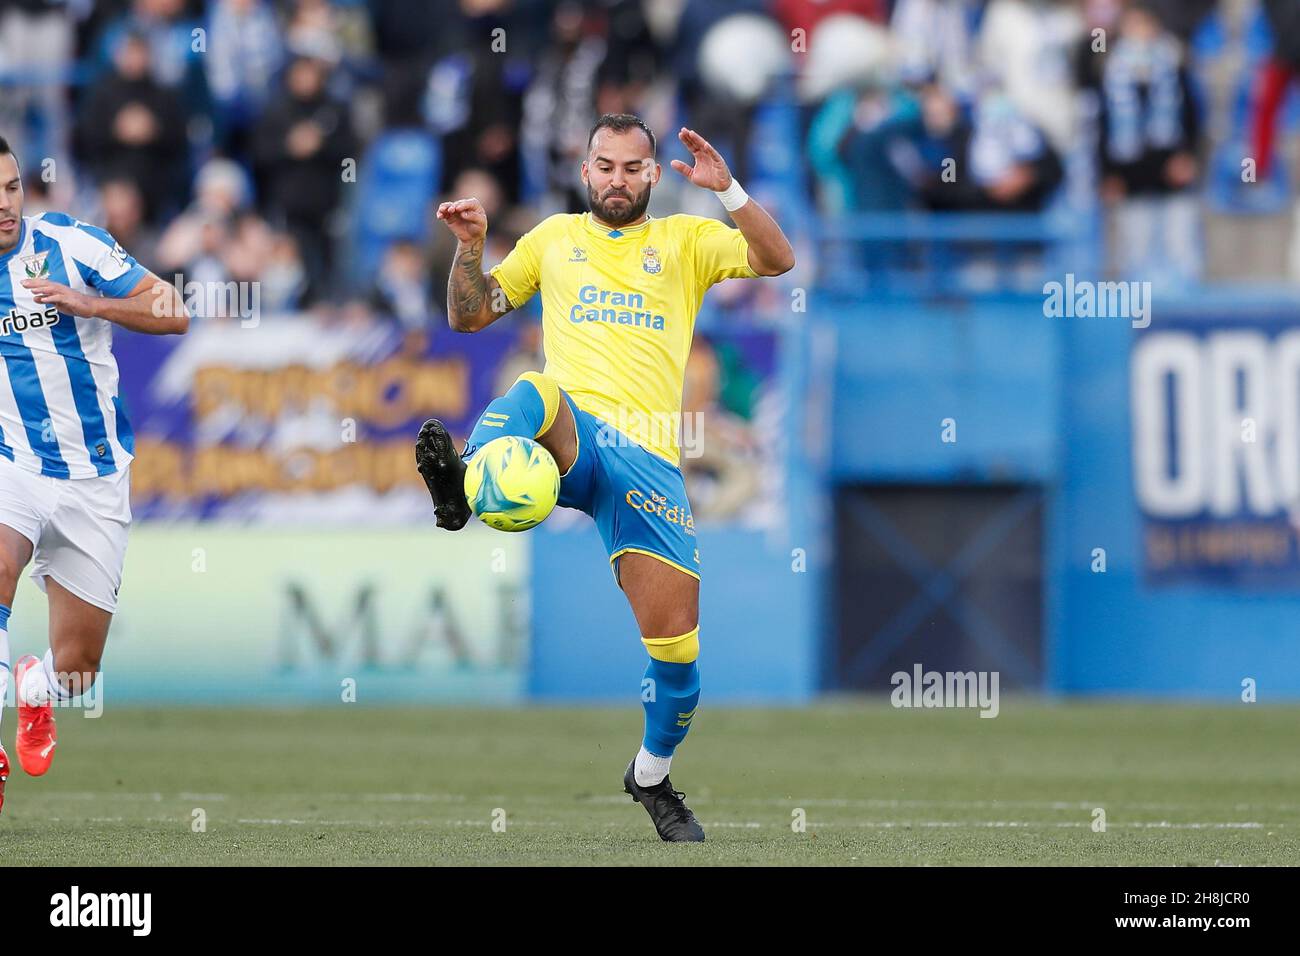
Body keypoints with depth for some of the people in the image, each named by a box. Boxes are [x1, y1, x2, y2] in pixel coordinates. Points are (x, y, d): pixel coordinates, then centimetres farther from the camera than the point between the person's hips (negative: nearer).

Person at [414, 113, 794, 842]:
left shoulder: (685, 241, 19)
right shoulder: (555, 237, 22)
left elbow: (777, 260, 3)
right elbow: (470, 315, 23)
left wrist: (727, 189, -10)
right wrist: (471, 247, 6)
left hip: (649, 458, 0)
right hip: (569, 436, 0)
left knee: (677, 653, -5)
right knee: (539, 390, -40)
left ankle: (653, 776, 20)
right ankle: (464, 481, -66)